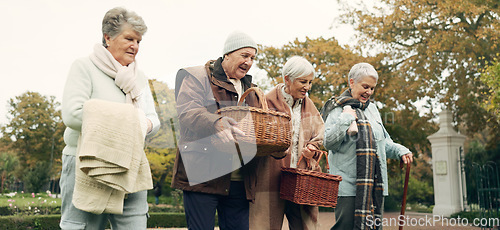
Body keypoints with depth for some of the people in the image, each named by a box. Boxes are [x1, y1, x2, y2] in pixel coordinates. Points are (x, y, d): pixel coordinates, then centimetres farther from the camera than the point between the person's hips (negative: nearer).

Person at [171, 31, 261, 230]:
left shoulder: (250, 91, 23)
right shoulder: (197, 77, 4)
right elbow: (187, 112, -12)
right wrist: (216, 122, -31)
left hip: (239, 180, 6)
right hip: (203, 174, -5)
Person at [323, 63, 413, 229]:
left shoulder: (372, 109, 18)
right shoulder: (338, 109, -1)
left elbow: (384, 142, 27)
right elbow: (328, 143, -12)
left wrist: (400, 151, 11)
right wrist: (345, 119, -16)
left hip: (375, 185, 6)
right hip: (348, 184, -6)